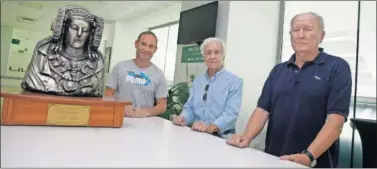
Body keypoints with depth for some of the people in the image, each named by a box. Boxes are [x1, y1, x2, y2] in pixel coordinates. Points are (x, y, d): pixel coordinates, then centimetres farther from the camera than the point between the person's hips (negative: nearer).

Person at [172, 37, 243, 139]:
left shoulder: (234, 81, -3)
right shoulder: (197, 80, 14)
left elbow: (231, 113, -14)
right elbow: (190, 107, 14)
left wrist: (211, 127, -30)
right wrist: (183, 118, -8)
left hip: (220, 137, -4)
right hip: (196, 134, 4)